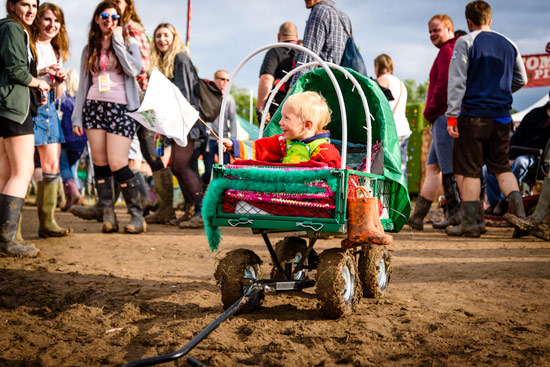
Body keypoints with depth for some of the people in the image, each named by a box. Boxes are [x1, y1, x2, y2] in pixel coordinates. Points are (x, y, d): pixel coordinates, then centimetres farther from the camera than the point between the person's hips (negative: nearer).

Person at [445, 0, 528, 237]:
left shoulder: (465, 42, -4)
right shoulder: (509, 45, 12)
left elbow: (457, 81, -9)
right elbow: (521, 79, 18)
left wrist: (452, 115, -9)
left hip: (473, 114, -5)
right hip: (502, 116, 5)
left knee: (470, 170, 1)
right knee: (502, 167, 14)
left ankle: (471, 222, 1)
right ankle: (519, 213, 1)